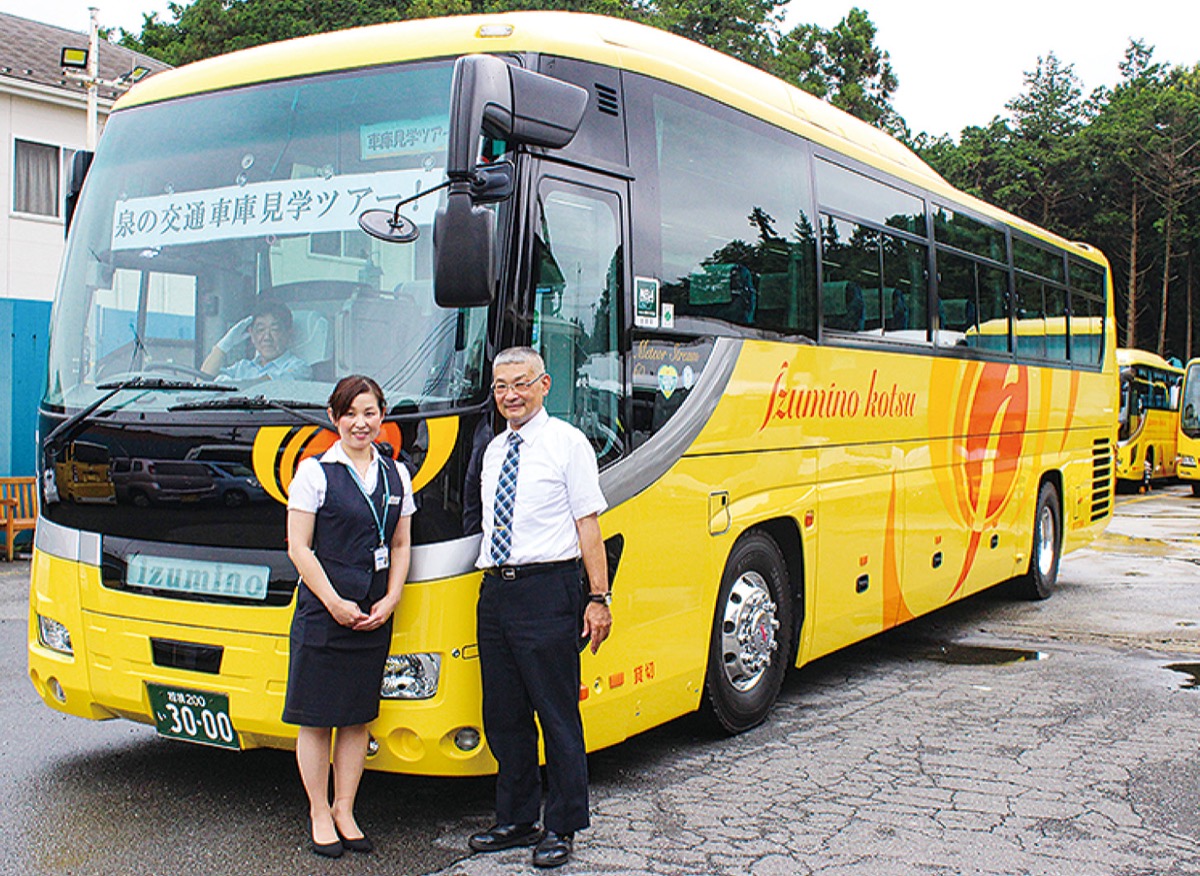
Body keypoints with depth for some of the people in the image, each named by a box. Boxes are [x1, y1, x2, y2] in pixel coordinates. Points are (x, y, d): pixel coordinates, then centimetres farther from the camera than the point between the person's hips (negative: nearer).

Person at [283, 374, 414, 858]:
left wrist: (389, 602, -1)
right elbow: (299, 548, -7)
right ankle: (319, 814, 17)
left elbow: (401, 546, 12)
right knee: (316, 718, 3)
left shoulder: (396, 475, 10)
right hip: (322, 612, -4)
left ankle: (345, 810, 22)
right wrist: (336, 604, -12)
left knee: (358, 717, 11)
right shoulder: (315, 472, -4)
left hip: (375, 615, 4)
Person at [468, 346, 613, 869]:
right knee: (503, 716, 13)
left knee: (557, 714, 1)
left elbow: (587, 523, -7)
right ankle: (517, 820, 27)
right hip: (494, 591, 7)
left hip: (547, 590, -7)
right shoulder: (494, 451, 16)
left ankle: (562, 828, 14)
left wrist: (598, 597, -13)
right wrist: (495, 583, 15)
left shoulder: (567, 443, -3)